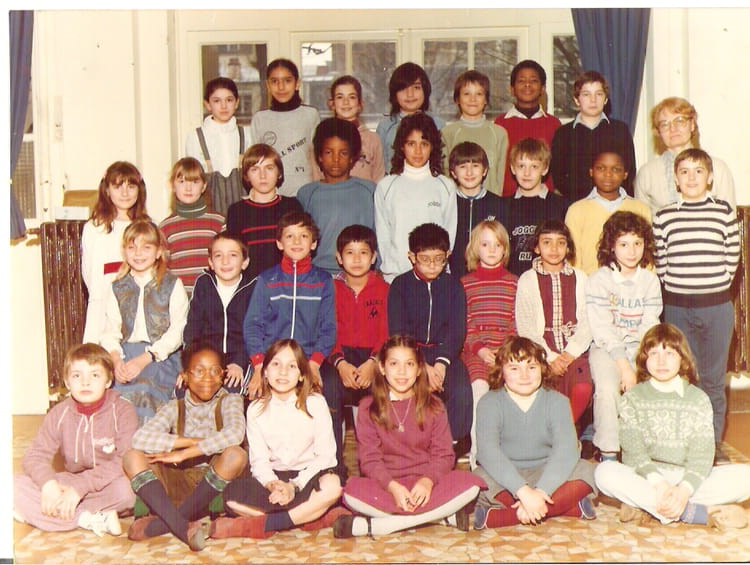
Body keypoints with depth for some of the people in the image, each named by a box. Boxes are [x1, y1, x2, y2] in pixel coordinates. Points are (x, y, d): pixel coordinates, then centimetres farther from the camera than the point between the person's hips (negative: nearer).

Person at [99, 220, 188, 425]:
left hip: (161, 358, -3)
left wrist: (144, 359, -16)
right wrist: (116, 359, -13)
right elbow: (110, 331, 9)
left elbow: (177, 331, -4)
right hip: (126, 354, 3)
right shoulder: (117, 288, 17)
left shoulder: (173, 285, 6)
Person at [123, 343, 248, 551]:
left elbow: (235, 433, -24)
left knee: (236, 455, -31)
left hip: (214, 485, -2)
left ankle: (160, 524, -26)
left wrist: (183, 454, -23)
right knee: (133, 458, -18)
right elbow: (141, 438, -15)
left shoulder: (229, 402, 1)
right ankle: (183, 527, -38)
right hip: (177, 484, 2)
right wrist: (194, 441, -19)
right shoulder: (174, 409, 4)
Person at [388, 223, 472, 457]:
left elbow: (457, 330, 0)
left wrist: (441, 363, -18)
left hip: (444, 352, 1)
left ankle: (455, 445, -7)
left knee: (461, 391, -27)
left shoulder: (453, 285, 7)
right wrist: (423, 367, -18)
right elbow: (397, 332, -5)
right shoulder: (400, 285, 3)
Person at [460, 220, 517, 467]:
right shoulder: (465, 283, 11)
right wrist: (479, 349, -10)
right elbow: (462, 325, 5)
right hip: (474, 347, -1)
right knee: (479, 384, -29)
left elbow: (518, 323, 9)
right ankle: (478, 450, -22)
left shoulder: (513, 282, 14)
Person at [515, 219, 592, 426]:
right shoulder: (527, 280, 8)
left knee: (583, 389, -27)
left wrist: (569, 354, -10)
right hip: (540, 352, -2)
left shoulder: (579, 278, 14)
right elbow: (525, 328, 0)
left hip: (574, 352, 2)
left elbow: (586, 323, 6)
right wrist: (550, 357, -12)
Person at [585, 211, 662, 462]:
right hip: (606, 348, -3)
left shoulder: (651, 281, 8)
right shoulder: (598, 280, -3)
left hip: (640, 348, 3)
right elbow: (602, 329, -9)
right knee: (607, 388, -30)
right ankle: (608, 453, -19)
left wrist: (638, 367, -13)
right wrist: (624, 366, -17)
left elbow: (649, 327, 1)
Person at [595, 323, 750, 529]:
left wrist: (685, 490, -22)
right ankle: (702, 513, -31)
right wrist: (658, 484, -24)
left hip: (687, 481, 2)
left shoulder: (699, 399, 8)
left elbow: (702, 453, -4)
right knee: (606, 472, -32)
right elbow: (634, 450, -7)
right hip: (645, 480, -1)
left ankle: (644, 506, -28)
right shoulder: (633, 398, 6)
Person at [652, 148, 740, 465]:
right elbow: (661, 265, 5)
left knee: (714, 378, 7)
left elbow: (732, 259, 4)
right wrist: (677, 289, 0)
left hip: (717, 306, 0)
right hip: (677, 307, 0)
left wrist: (715, 287, 2)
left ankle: (714, 442, 19)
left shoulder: (725, 212, 1)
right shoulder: (664, 217, 1)